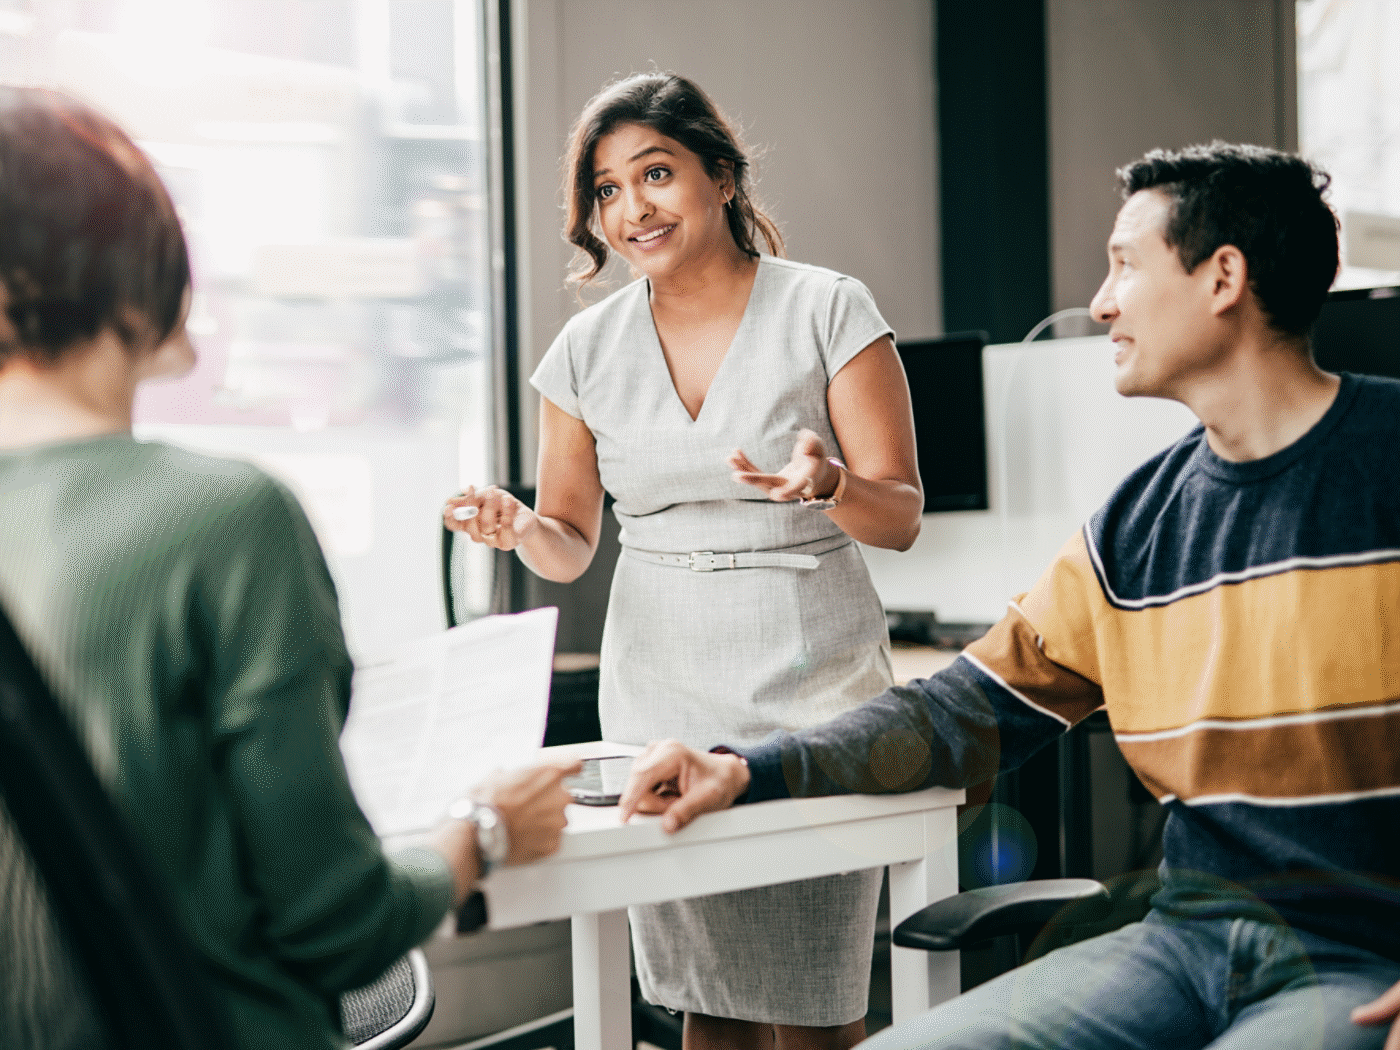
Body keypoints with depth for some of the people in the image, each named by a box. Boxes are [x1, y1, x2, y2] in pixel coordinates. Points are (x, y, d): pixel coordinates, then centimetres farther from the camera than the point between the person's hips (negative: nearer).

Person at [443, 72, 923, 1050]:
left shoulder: (827, 309, -2)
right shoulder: (588, 347, 8)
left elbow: (901, 517, -3)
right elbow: (571, 547, 13)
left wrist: (830, 487, -24)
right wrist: (520, 528, -9)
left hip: (809, 677, -3)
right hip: (660, 685, 3)